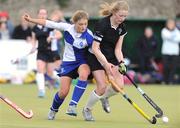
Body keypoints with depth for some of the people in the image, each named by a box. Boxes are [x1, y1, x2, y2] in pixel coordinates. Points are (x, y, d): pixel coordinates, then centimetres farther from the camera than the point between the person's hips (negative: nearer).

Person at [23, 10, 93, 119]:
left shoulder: (88, 36, -21)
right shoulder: (66, 27, -15)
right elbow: (47, 23, -6)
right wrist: (31, 19, -6)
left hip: (82, 61, -2)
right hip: (68, 61, 2)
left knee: (84, 74, -38)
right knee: (63, 92, -4)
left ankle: (73, 105, -31)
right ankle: (53, 110, 29)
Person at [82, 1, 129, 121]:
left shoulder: (122, 27, -5)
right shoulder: (102, 24, -25)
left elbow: (118, 49, -1)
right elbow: (95, 48, -24)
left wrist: (121, 63, -19)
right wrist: (106, 64, -29)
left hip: (111, 57, 6)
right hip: (97, 57, -6)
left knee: (119, 85, -10)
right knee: (102, 87, -15)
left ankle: (104, 97, 23)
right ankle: (87, 110, 10)